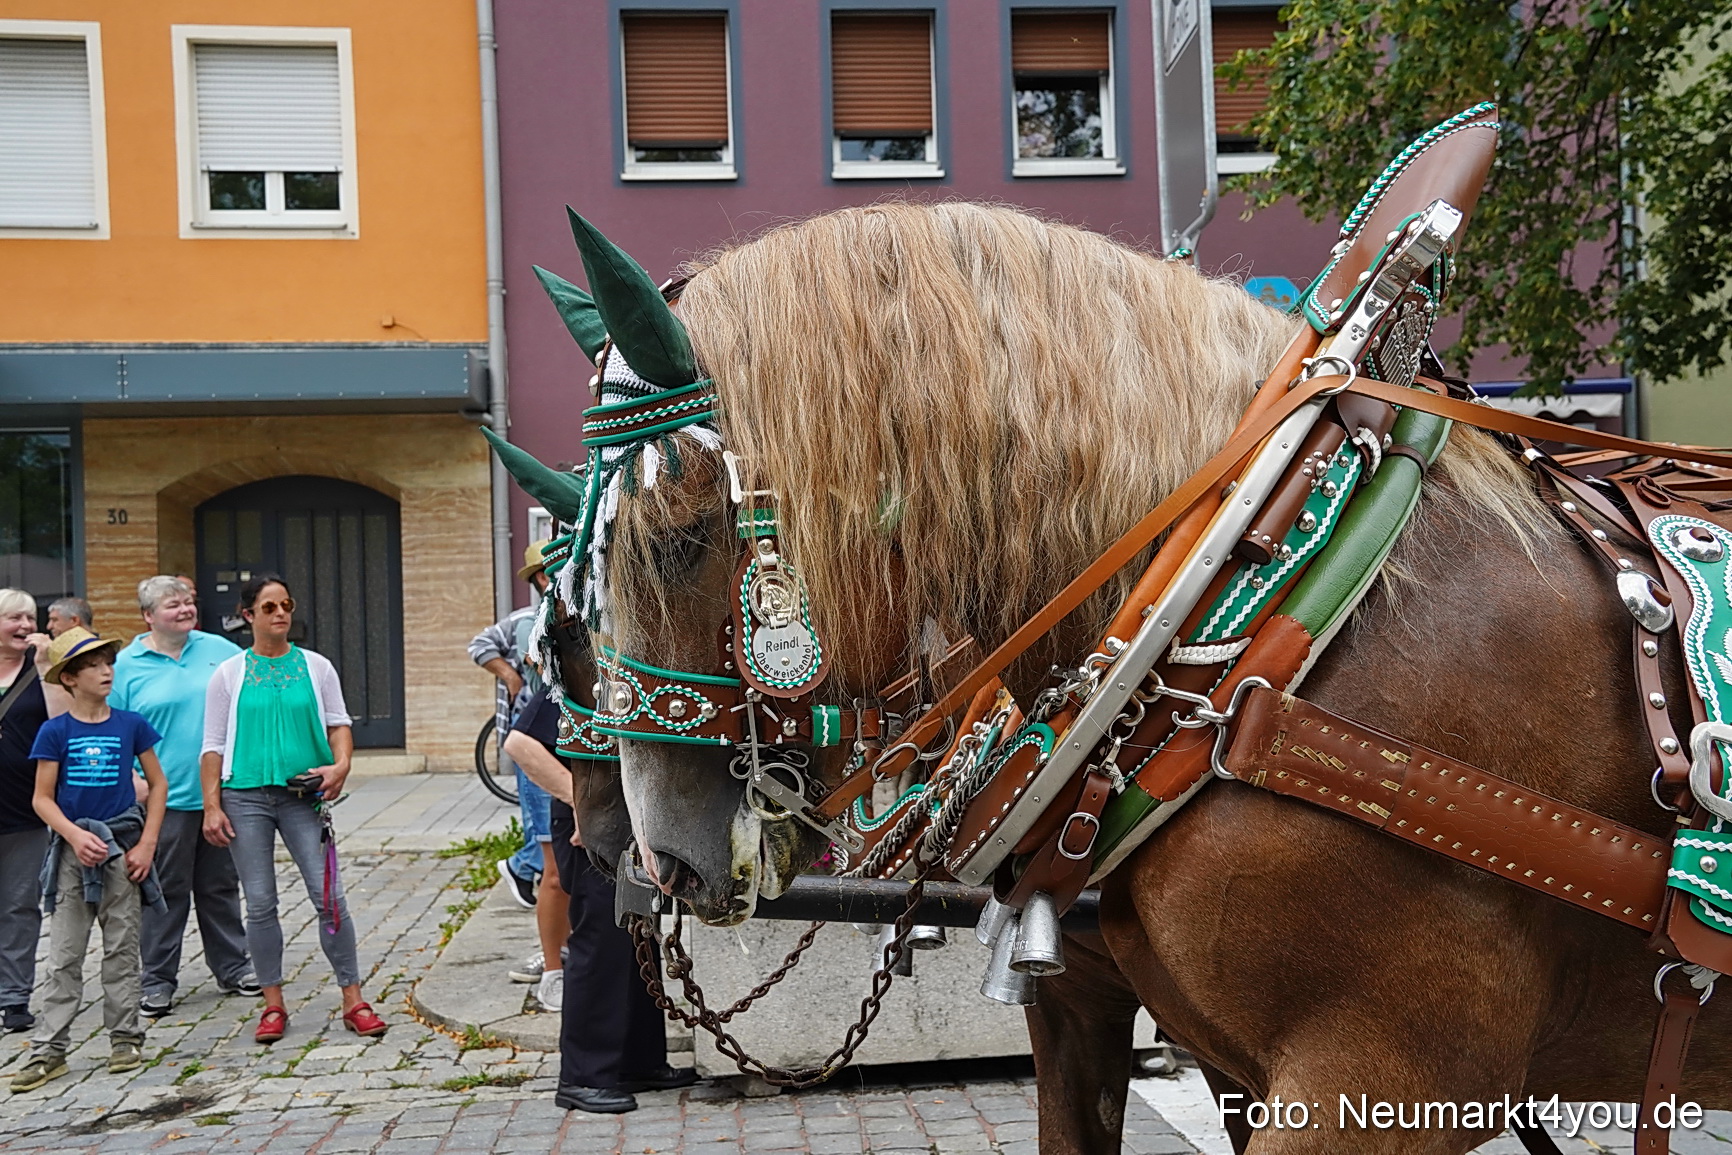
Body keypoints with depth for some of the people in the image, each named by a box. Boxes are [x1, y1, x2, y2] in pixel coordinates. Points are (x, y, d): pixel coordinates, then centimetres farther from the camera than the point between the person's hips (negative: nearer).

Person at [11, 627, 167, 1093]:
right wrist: (75, 836, -15)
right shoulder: (55, 731, -2)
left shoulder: (130, 724, 1)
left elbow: (158, 784, 7)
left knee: (122, 949, 7)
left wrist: (146, 844, -1)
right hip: (73, 849, -1)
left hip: (121, 849, 1)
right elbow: (42, 798, 0)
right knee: (64, 955, 3)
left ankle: (125, 1038, 16)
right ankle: (49, 1049, 8)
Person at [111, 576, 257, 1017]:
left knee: (221, 886, 13)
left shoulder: (219, 650, 7)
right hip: (165, 799, -3)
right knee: (166, 893, 2)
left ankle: (233, 968, 24)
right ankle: (158, 981, 14)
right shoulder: (125, 666, -1)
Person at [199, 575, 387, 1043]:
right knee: (260, 905, 4)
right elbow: (213, 746, 7)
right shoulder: (229, 674, 6)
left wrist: (341, 764, -11)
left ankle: (353, 1000, 2)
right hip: (245, 796, 0)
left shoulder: (316, 666, 8)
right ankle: (273, 1005, 16)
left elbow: (338, 723, 9)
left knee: (329, 897, -6)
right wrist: (212, 806, 0)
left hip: (303, 795, 0)